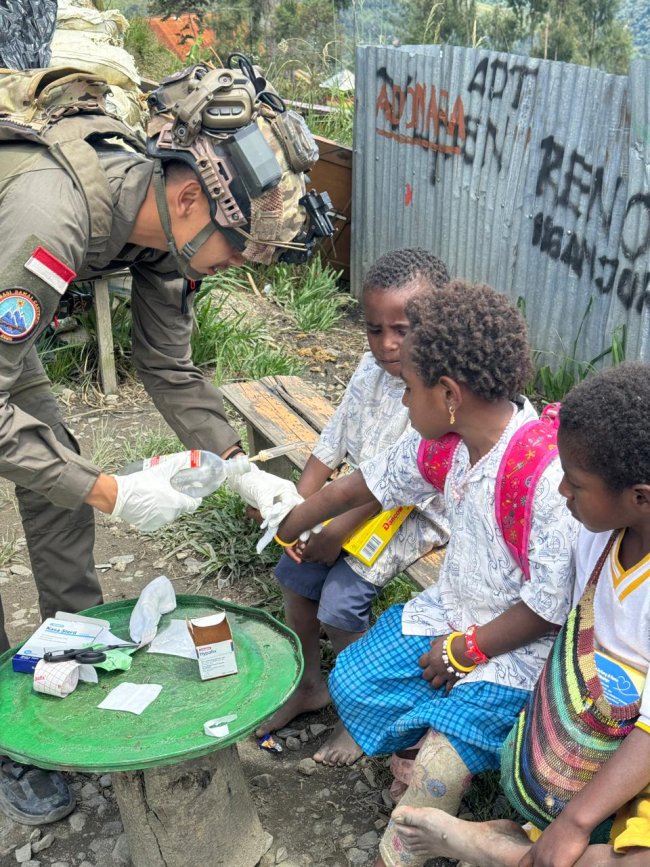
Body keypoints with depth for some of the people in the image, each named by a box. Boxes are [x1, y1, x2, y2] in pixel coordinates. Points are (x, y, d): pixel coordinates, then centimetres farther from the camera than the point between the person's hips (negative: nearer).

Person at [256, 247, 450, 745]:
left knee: (341, 600, -17)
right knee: (294, 570, 5)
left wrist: (337, 532, -20)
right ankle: (310, 685, 25)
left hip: (414, 515, -8)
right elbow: (332, 445, 4)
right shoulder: (371, 370, 0)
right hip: (359, 498, 8)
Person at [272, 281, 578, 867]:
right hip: (451, 610, 8)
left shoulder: (547, 473, -31)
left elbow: (554, 604, -25)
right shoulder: (447, 442, -6)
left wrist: (467, 648, -15)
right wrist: (287, 527, 21)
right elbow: (365, 483, 9)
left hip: (518, 645, -7)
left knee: (440, 766, -20)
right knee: (351, 681, 6)